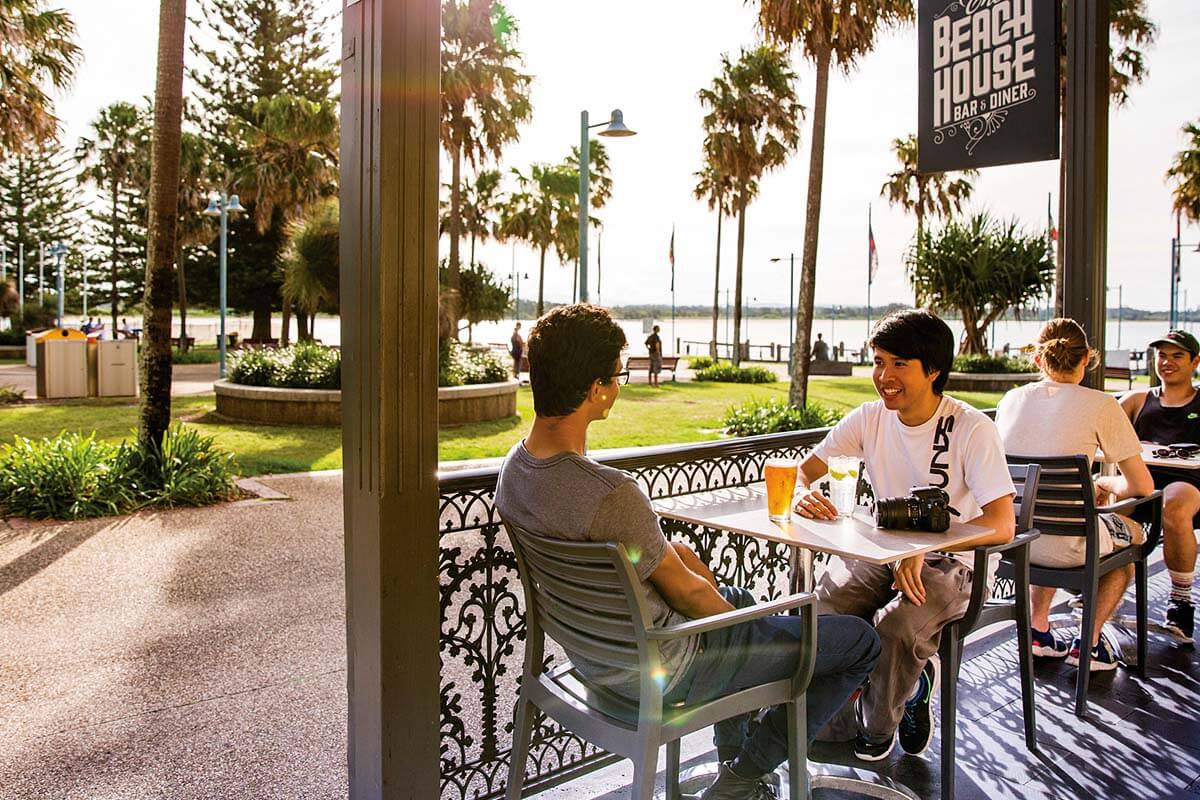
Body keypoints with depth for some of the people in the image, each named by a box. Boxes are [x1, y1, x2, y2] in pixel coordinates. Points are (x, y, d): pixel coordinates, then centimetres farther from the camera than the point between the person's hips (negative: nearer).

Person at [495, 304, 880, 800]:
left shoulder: (514, 469, -8)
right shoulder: (613, 494, -35)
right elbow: (686, 591, -18)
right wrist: (737, 621, 0)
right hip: (661, 672, -8)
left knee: (741, 599, 35)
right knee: (861, 643, 3)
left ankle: (732, 757, 40)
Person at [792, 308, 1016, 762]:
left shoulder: (972, 429, -16)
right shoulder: (870, 419, -2)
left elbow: (1002, 526, -24)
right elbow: (801, 470, -2)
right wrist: (802, 494, -28)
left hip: (954, 561, -4)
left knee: (897, 626, -33)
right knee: (819, 613, -23)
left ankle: (878, 727, 1)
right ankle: (912, 683, 7)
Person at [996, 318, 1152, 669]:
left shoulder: (1011, 399, 6)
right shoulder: (1100, 405, -7)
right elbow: (1142, 487, -1)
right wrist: (1106, 484, 20)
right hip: (1061, 549, -4)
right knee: (1131, 532, 28)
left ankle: (1038, 630, 36)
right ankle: (1089, 643, 31)